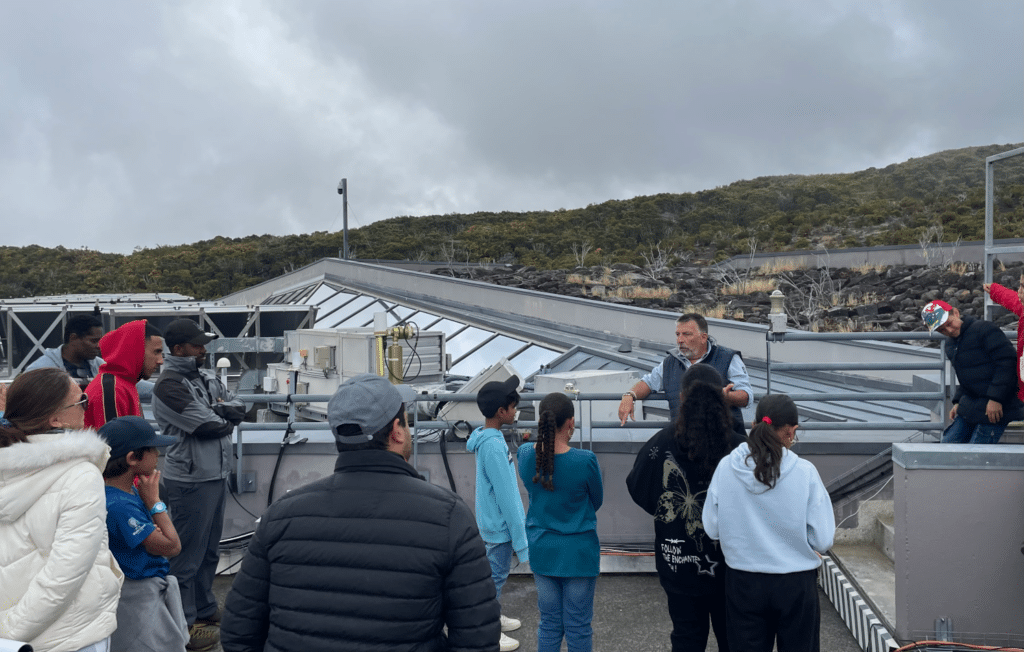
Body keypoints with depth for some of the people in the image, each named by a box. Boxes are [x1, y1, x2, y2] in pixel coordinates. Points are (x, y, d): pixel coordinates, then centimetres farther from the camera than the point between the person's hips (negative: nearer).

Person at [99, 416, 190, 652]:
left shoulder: (132, 490, 1)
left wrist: (156, 533, -11)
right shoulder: (119, 506, -28)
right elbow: (172, 547, -22)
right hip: (139, 595, -9)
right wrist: (154, 501, -17)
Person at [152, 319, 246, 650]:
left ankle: (205, 609, 36)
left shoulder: (206, 377, 11)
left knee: (209, 548, 21)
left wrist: (219, 408, -13)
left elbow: (239, 409, 6)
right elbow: (208, 425, -21)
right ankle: (184, 623, 14)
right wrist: (227, 419, -1)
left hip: (216, 474, 9)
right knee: (188, 553, 1)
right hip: (191, 480, -9)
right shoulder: (169, 386, -17)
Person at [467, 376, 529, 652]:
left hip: (494, 521, 9)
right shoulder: (493, 445, -27)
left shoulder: (489, 437, 4)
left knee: (497, 572, 22)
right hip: (499, 524, -9)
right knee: (496, 576, 4)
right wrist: (519, 536, -19)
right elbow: (505, 495, -25)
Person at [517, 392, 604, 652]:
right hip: (578, 553, -4)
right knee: (578, 627, 10)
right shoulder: (585, 461, -20)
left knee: (549, 623, 16)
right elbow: (597, 502, -3)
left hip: (541, 550, 4)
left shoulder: (525, 454, -8)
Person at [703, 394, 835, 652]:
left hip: (743, 582, 2)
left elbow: (711, 528, -2)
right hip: (796, 584, -1)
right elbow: (822, 540, -11)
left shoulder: (726, 468, -10)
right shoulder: (805, 473, -15)